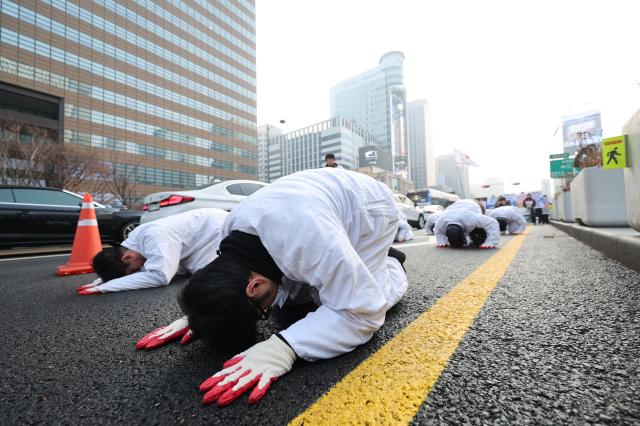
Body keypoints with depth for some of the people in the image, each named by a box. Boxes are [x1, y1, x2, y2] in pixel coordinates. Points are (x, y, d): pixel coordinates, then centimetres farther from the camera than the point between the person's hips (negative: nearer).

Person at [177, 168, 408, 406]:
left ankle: (389, 263, 14)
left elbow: (363, 310, -39)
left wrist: (286, 347, -48)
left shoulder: (307, 240, -46)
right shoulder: (230, 230, -19)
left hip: (368, 207, -5)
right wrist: (196, 311, -16)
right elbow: (233, 284, 1)